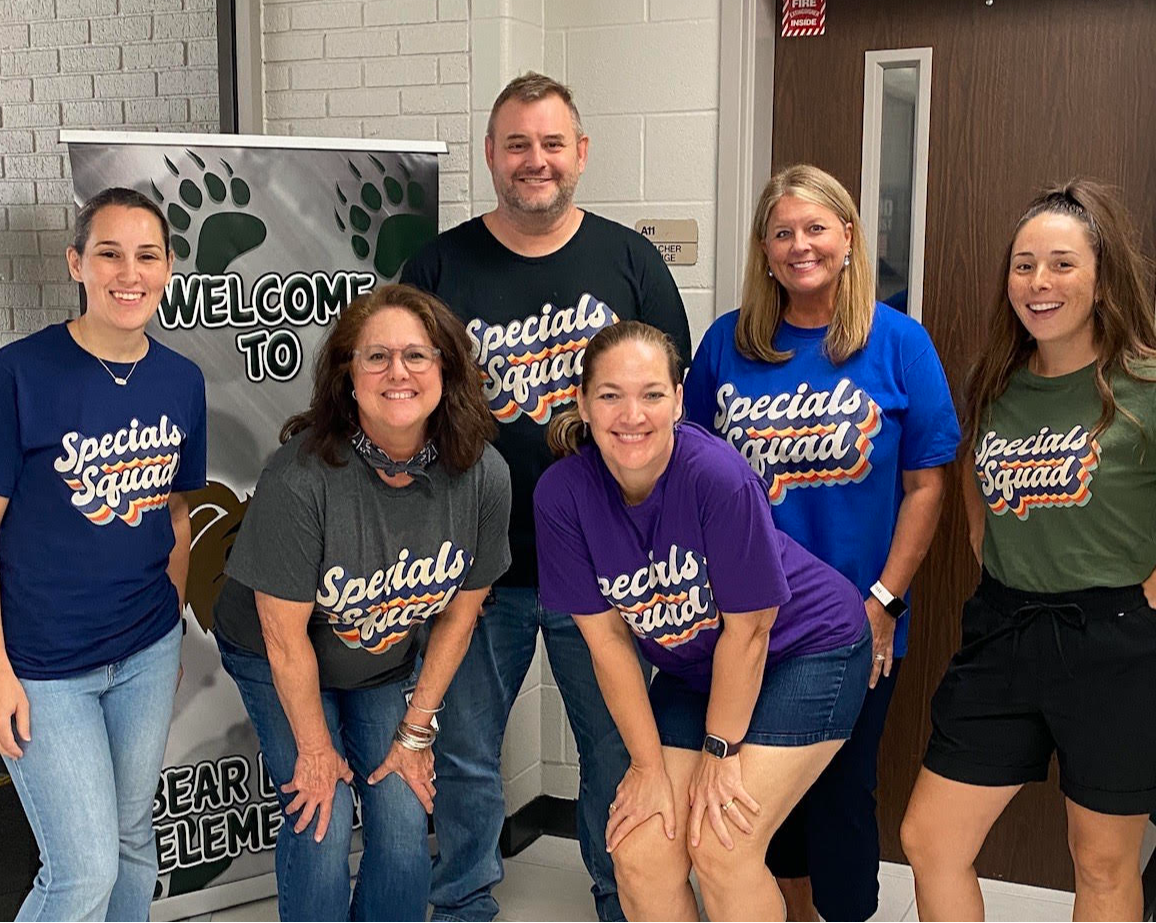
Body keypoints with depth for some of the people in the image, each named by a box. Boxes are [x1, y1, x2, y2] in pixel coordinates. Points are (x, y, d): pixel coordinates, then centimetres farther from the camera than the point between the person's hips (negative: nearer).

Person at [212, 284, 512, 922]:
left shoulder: (481, 475, -21)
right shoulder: (300, 475, -32)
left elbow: (458, 612, -7)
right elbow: (285, 634, -21)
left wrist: (415, 729, -1)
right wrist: (316, 749, -11)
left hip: (389, 665, 3)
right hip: (278, 665, -3)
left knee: (403, 829, -2)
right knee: (322, 830, -9)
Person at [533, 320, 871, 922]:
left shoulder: (719, 476, -31)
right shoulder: (560, 494, -18)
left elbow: (746, 627, -20)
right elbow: (607, 637, -10)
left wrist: (722, 750, -10)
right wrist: (650, 764, -6)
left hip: (805, 649, -4)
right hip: (693, 668, 4)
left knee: (721, 849, -12)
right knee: (639, 854, -3)